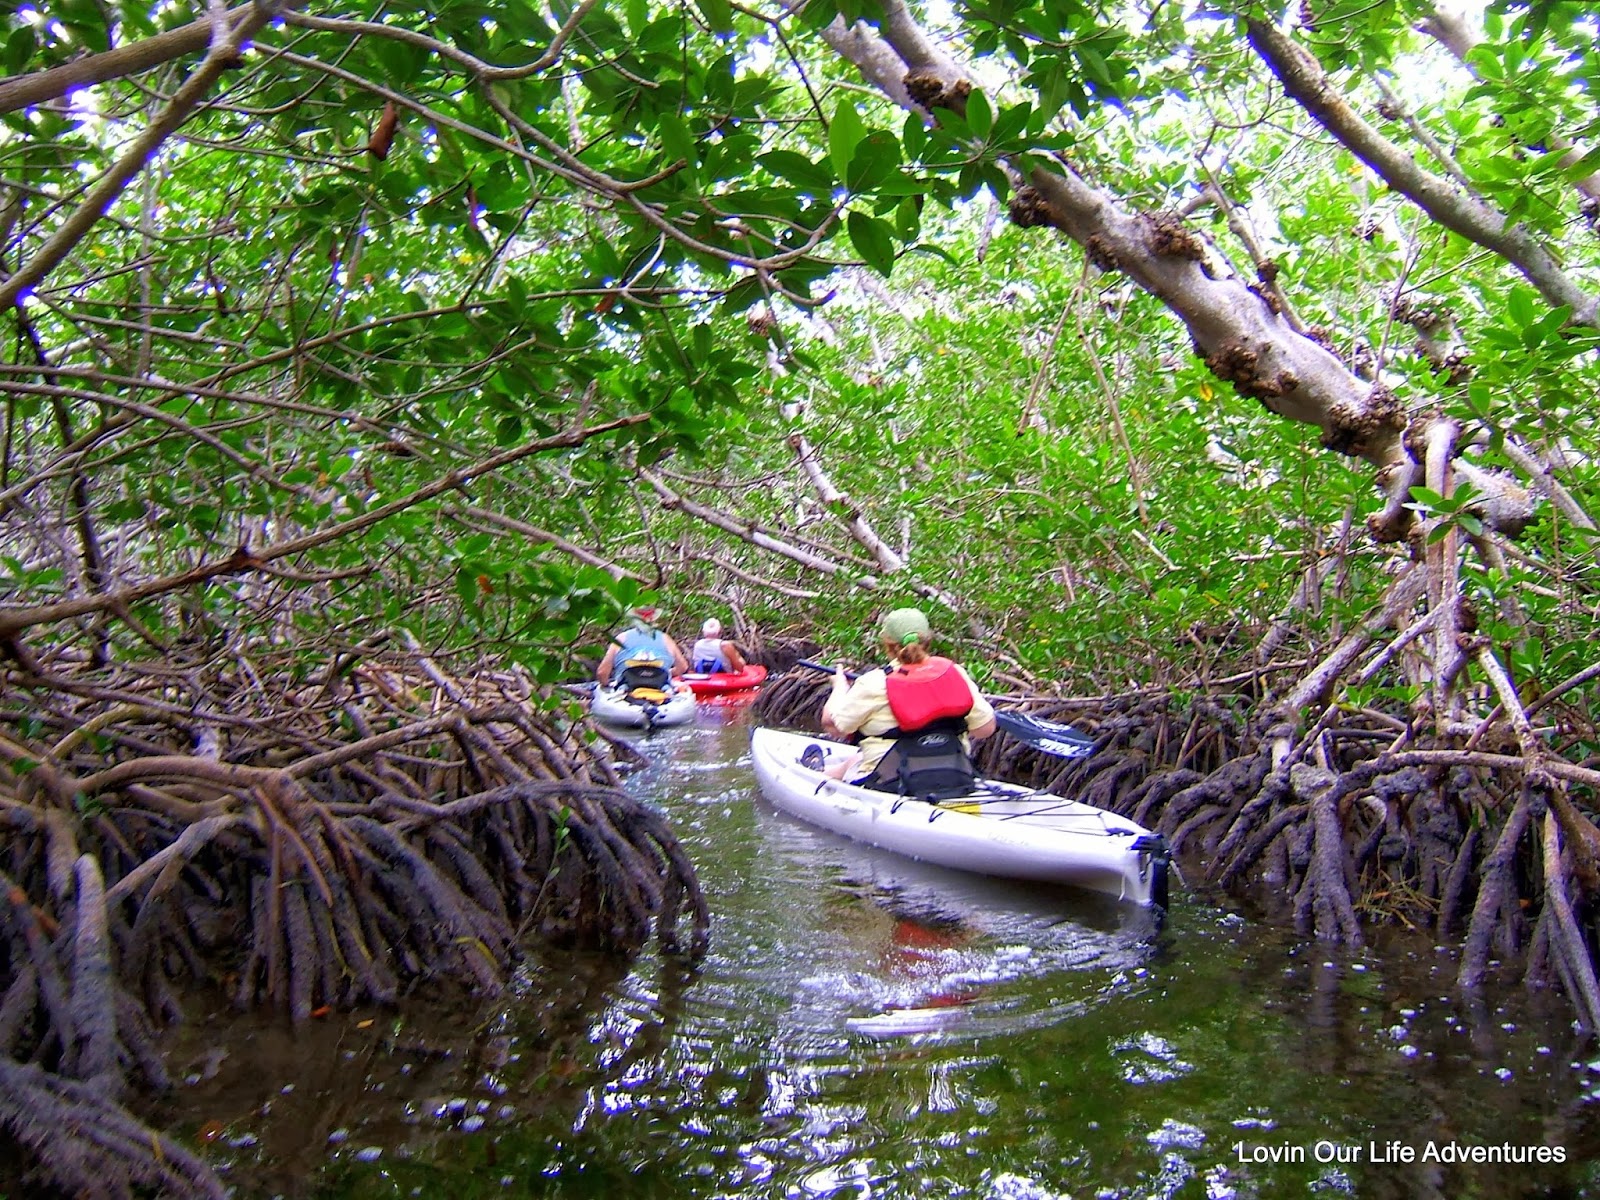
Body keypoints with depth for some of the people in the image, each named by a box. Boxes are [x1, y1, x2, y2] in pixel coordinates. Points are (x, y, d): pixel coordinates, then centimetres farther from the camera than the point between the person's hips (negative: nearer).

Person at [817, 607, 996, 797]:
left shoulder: (874, 683, -14)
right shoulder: (954, 672, -3)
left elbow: (832, 726, -7)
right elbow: (986, 728, 2)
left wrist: (840, 686, 10)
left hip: (892, 784, -5)